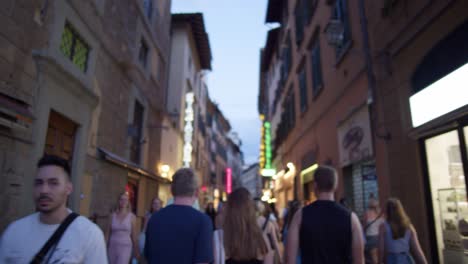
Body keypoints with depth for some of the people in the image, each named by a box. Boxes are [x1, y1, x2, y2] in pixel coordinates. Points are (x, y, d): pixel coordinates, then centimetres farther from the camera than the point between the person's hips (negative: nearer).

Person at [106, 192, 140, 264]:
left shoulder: (132, 217, -3)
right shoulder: (112, 215, 2)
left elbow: (134, 235, 2)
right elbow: (108, 233, 6)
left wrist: (136, 250, 6)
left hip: (125, 248, -2)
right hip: (112, 247, 3)